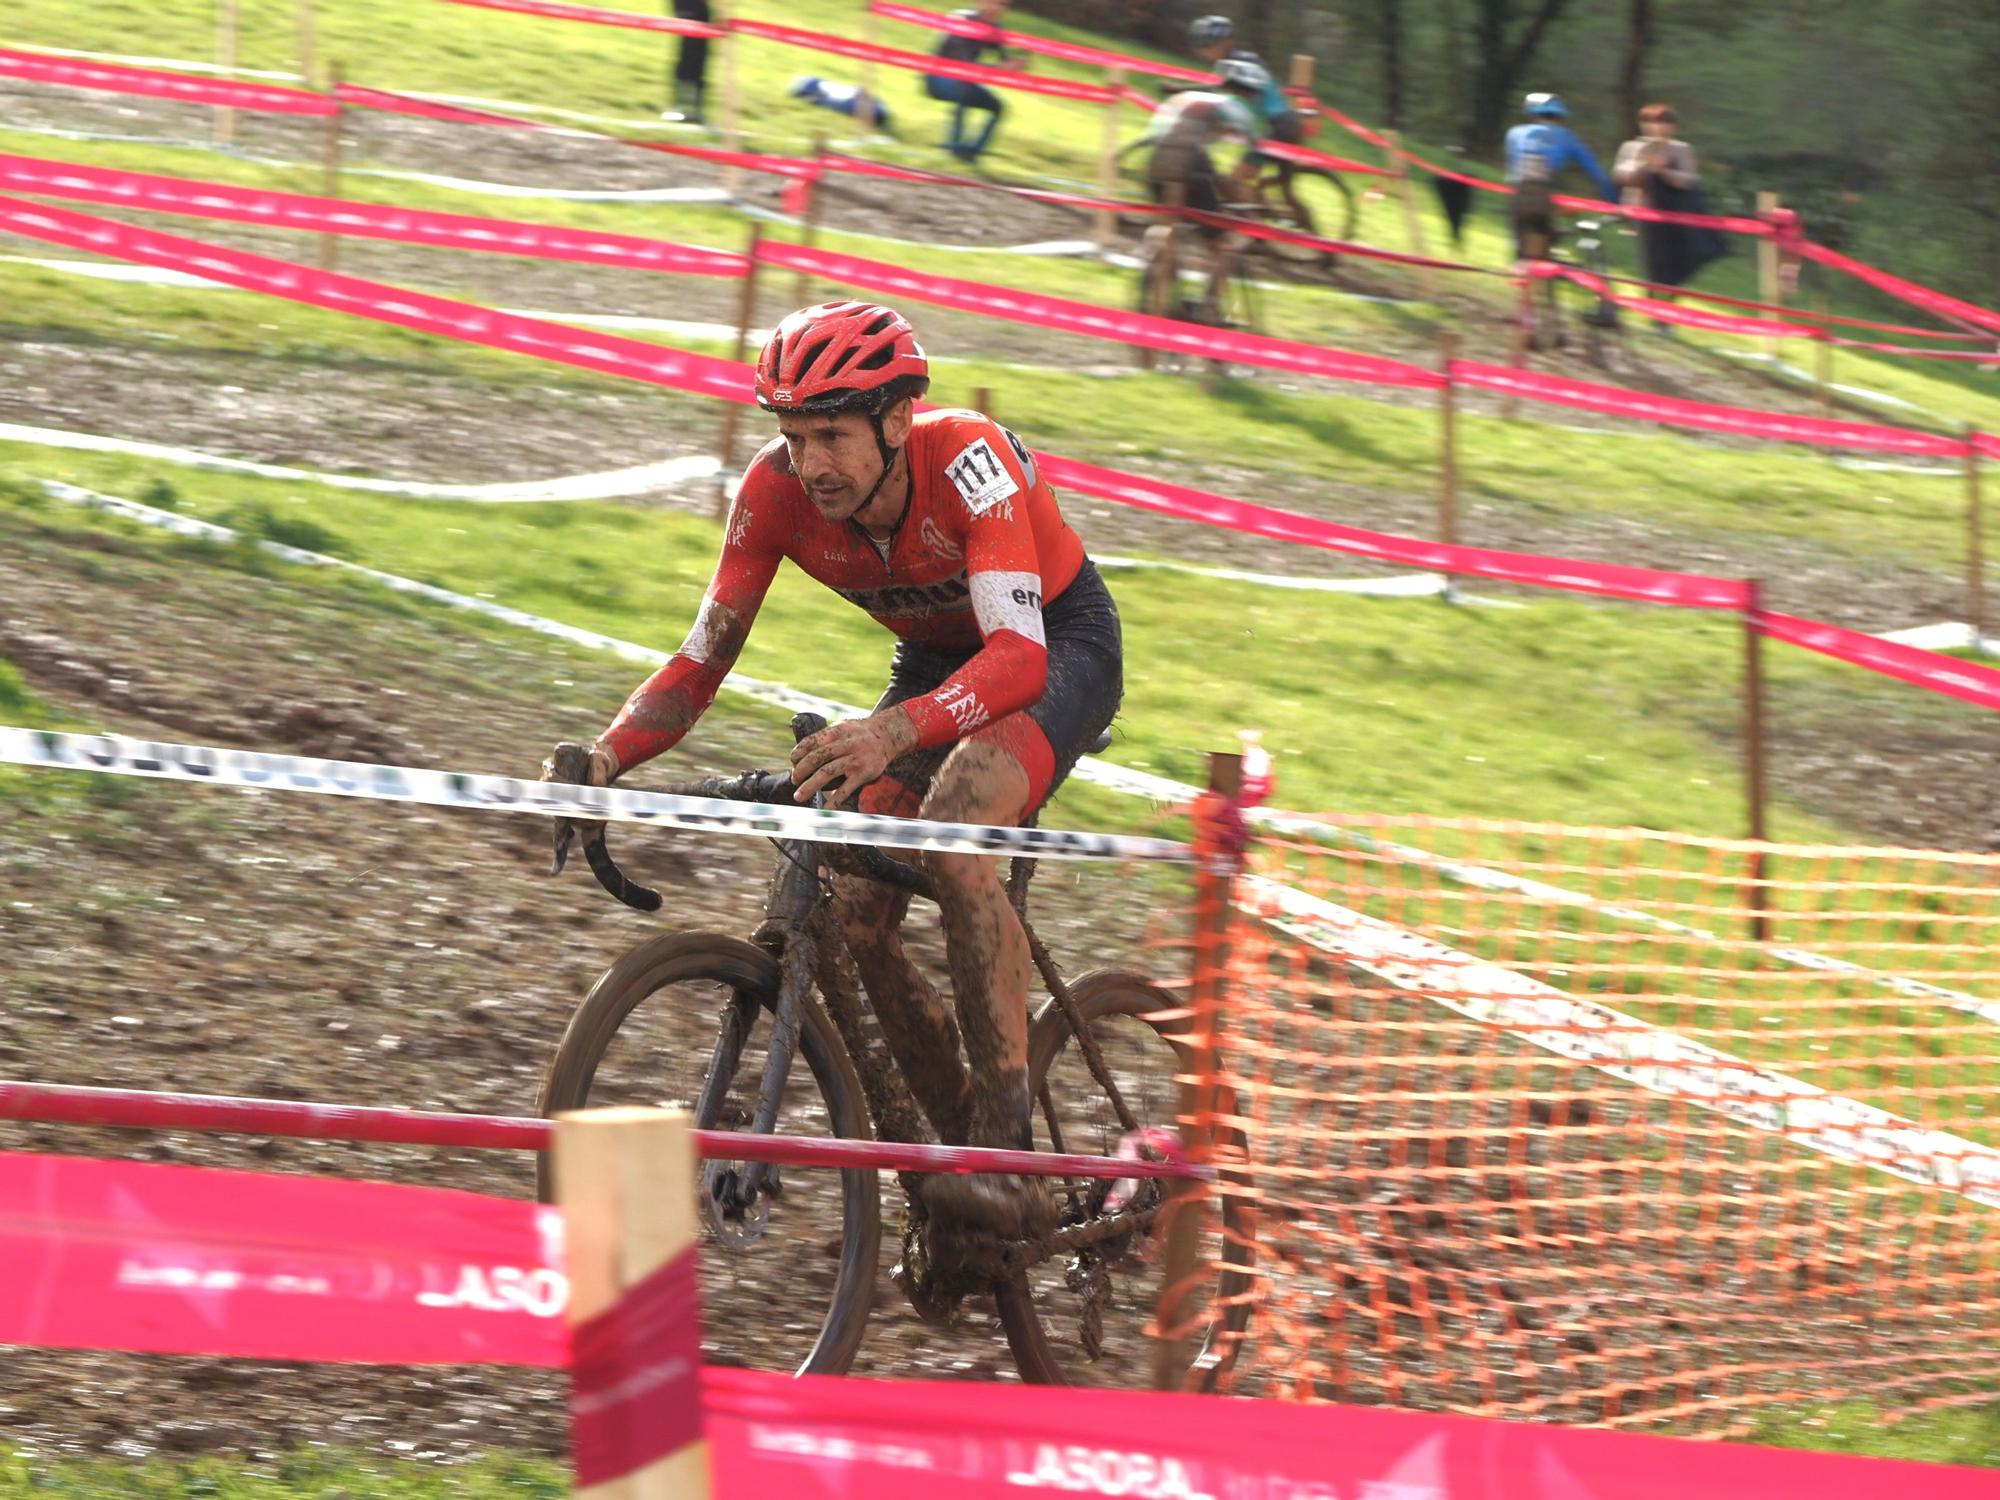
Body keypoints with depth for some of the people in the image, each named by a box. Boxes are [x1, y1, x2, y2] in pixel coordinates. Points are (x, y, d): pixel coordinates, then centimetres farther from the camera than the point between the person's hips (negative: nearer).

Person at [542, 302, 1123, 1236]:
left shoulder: (965, 461, -35)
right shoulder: (778, 491, -21)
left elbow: (1019, 658, -46)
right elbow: (703, 659, -14)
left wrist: (893, 734, -63)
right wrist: (605, 756, -32)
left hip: (1060, 643, -6)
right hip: (937, 658, 6)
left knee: (953, 839, -34)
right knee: (850, 917, -13)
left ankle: (1012, 1158, -31)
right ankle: (962, 1145, 7)